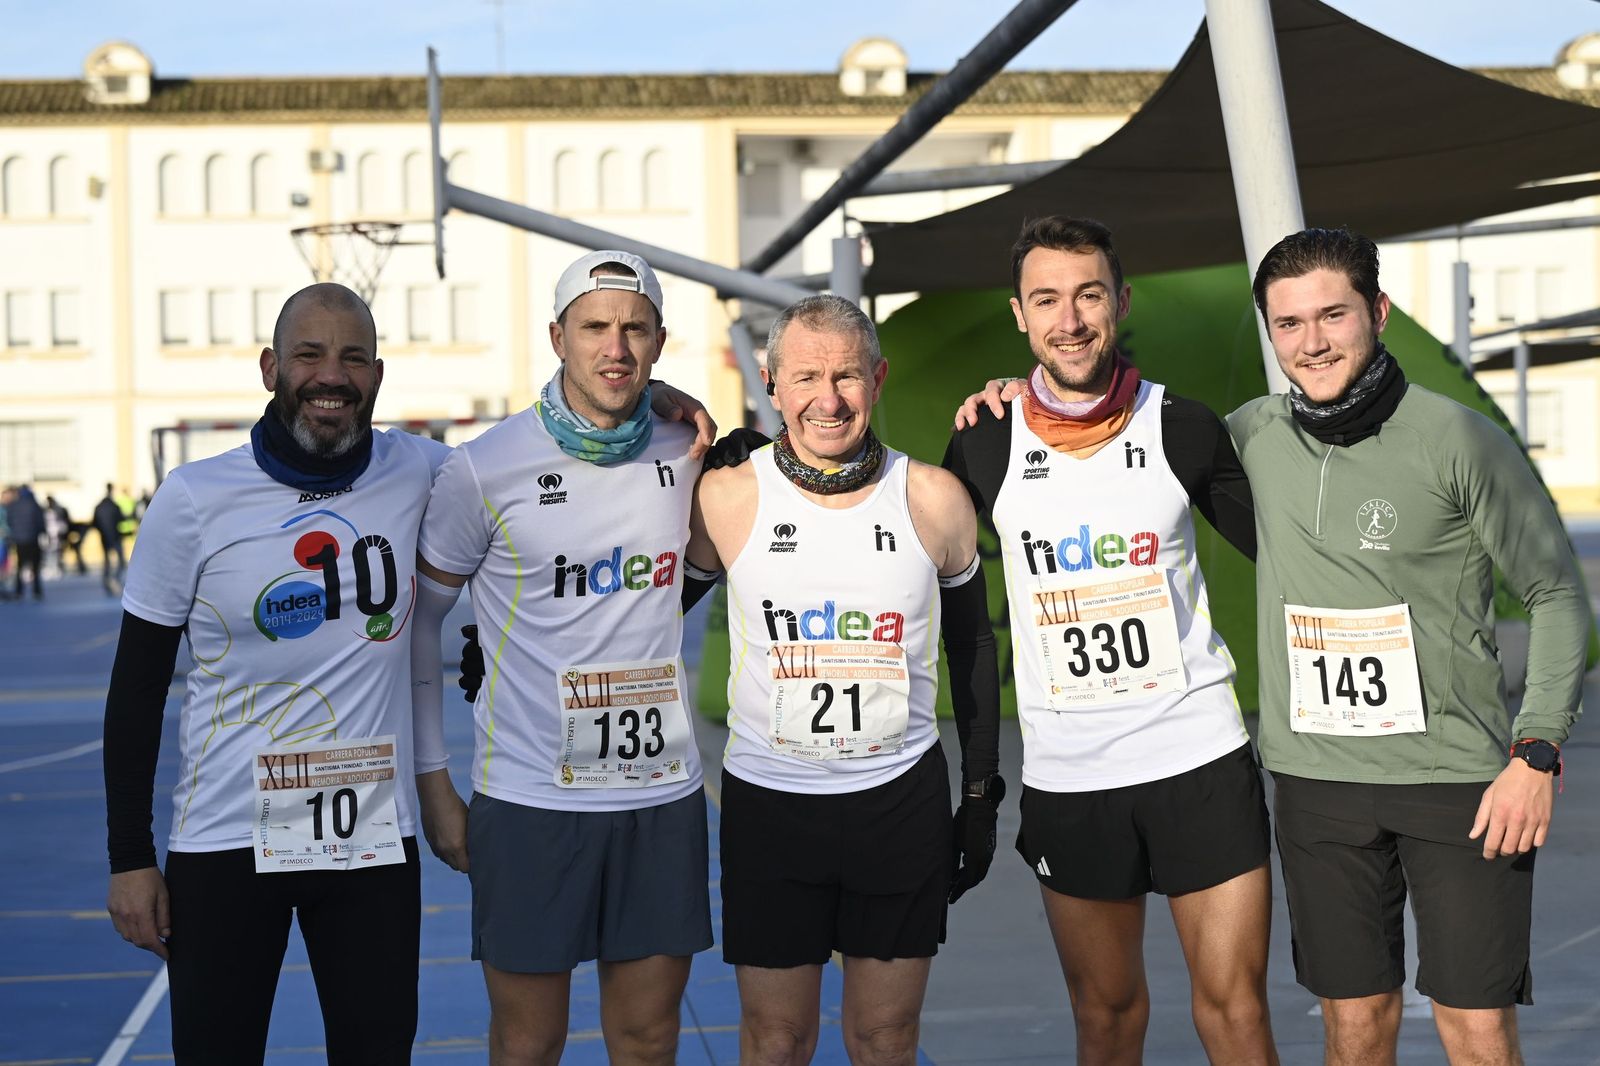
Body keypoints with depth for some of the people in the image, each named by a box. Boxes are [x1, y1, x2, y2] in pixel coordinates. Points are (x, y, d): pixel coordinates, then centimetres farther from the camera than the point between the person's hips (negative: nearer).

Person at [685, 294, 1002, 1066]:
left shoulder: (934, 500, -2)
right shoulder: (727, 499, -8)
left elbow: (972, 644, 9)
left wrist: (981, 795, 10)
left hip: (902, 797, 1)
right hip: (769, 800, -1)